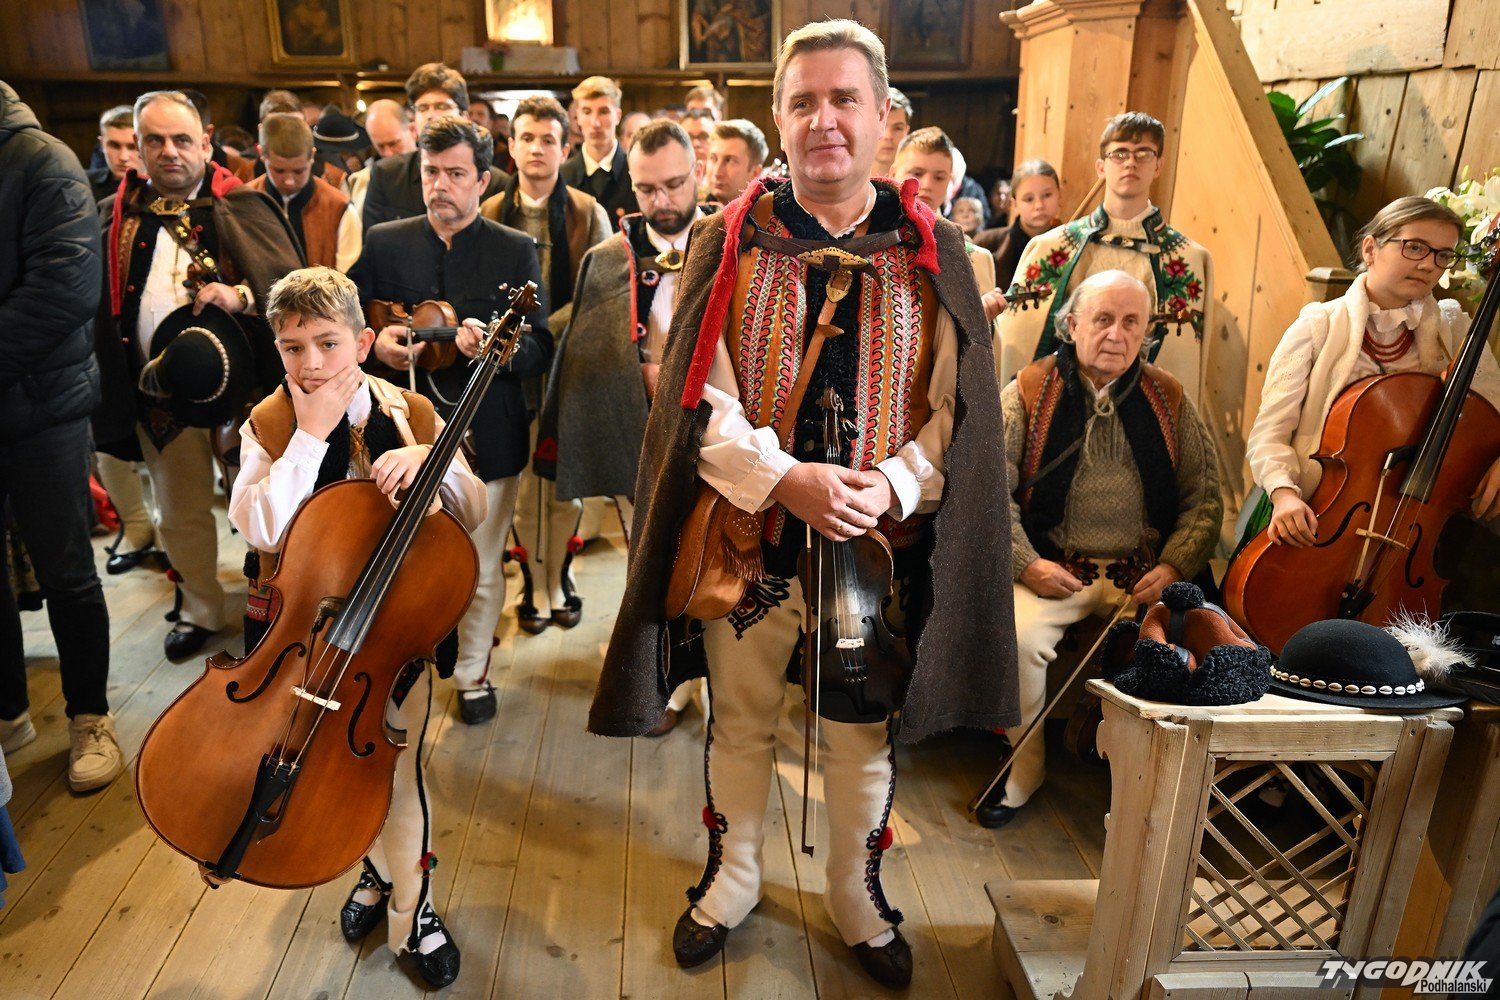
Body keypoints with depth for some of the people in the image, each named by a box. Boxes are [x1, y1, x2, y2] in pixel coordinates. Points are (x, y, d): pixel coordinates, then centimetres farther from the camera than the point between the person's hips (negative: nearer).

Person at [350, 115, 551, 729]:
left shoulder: (516, 251, 2)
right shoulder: (383, 244, 7)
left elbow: (541, 351, -5)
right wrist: (376, 344, -11)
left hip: (486, 434, -1)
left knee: (480, 568, 9)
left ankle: (472, 672, 30)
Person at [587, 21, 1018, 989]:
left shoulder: (933, 251, 0)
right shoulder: (730, 242, -2)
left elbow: (956, 406, -2)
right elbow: (701, 399, -8)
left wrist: (893, 483, -19)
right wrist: (785, 479, -23)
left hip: (881, 545, 1)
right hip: (750, 537, 0)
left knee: (864, 735, 16)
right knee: (741, 723, 16)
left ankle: (857, 891, 41)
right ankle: (733, 877, 42)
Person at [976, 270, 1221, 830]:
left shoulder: (1169, 400, 11)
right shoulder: (1029, 392, 3)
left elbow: (1205, 496, 10)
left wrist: (1174, 564, -5)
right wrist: (1026, 563, -14)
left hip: (1143, 572, 2)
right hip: (1055, 567, -2)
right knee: (1019, 636, -30)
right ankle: (1023, 770, -5)